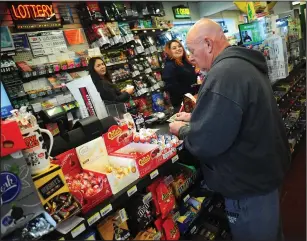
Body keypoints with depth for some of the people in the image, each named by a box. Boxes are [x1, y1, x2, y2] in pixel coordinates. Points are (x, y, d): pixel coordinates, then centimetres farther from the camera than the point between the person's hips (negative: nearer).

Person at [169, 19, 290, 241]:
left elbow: (206, 142, -31)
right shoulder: (245, 64, 6)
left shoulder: (224, 73, -29)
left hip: (248, 182, -9)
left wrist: (183, 130, -11)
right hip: (264, 168, 10)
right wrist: (195, 119, 10)